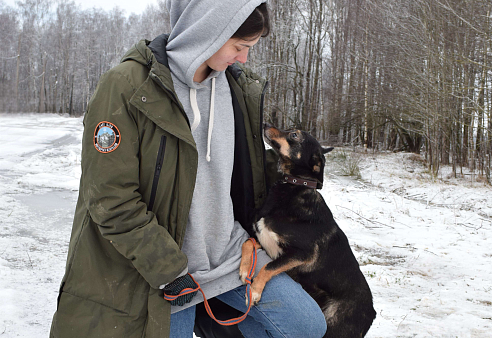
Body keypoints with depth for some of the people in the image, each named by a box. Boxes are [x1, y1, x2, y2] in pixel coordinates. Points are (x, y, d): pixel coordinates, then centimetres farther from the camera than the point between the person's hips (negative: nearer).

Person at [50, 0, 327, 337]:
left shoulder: (240, 86, 1)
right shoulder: (126, 87, -17)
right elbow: (111, 201, -18)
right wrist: (171, 272, -16)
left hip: (231, 253, 5)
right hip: (157, 266, -5)